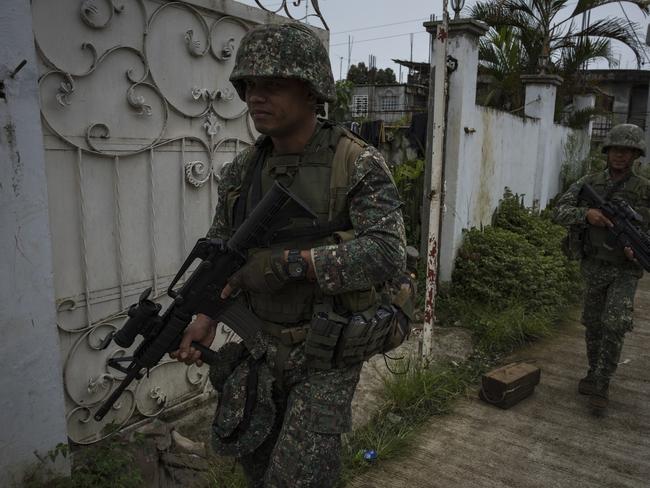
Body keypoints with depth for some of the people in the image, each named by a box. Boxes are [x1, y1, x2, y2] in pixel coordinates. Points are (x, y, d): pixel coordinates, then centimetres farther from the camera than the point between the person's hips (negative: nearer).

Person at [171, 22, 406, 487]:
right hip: (262, 344, 6)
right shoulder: (242, 170, -1)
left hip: (329, 351, -5)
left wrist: (286, 263, -30)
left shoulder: (359, 165, -17)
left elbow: (387, 253, -29)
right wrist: (205, 318, -8)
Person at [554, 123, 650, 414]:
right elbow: (561, 213, -11)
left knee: (614, 326, -14)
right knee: (593, 325, 13)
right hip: (593, 267, 3)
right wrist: (587, 214, -31)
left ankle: (601, 386, -1)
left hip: (625, 271, -2)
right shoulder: (588, 184, -1)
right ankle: (594, 372, 32)